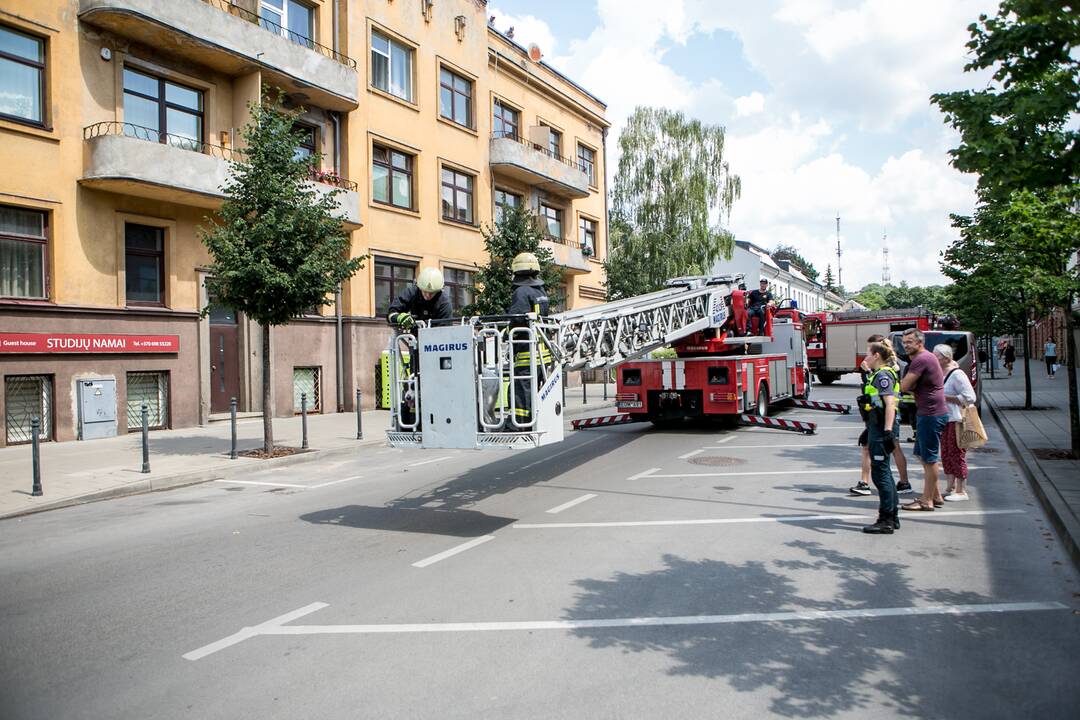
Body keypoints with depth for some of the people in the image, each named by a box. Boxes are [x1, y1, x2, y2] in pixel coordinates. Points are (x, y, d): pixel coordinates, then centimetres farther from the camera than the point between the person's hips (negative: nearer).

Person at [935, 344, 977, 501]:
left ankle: (961, 491, 4)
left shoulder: (957, 374, -14)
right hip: (943, 420, 9)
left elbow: (969, 397, -18)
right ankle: (951, 488, 22)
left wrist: (946, 398, -18)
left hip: (956, 420, -9)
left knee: (957, 454, -4)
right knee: (946, 454, 12)